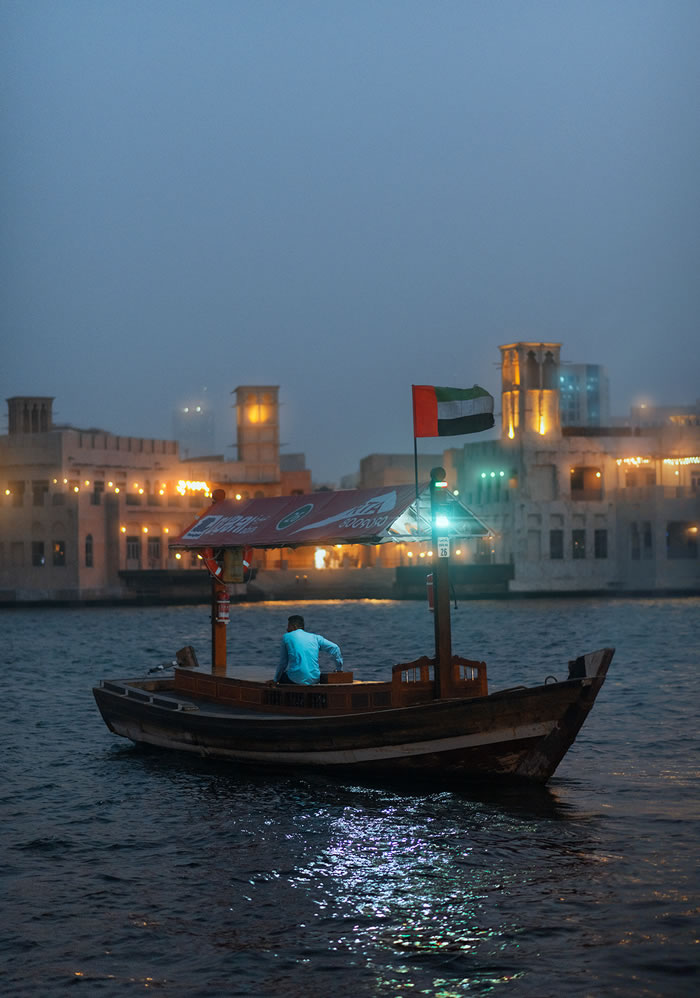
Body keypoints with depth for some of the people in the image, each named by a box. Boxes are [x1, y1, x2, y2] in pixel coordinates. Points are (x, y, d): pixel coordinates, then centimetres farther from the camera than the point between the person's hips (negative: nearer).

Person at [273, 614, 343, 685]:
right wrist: (339, 669, 17)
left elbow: (283, 662, 10)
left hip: (296, 679, -4)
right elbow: (334, 648, 7)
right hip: (314, 679, 4)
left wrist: (276, 680, 23)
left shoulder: (287, 637, 6)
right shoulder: (315, 637, 14)